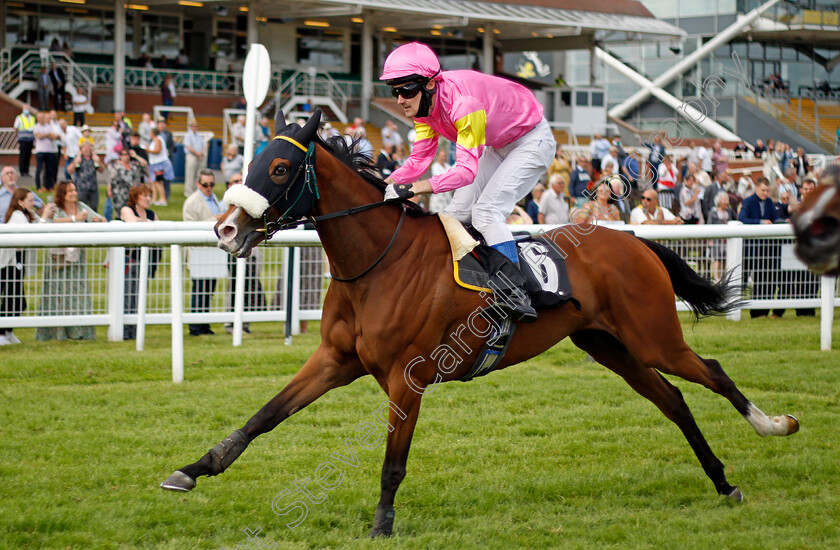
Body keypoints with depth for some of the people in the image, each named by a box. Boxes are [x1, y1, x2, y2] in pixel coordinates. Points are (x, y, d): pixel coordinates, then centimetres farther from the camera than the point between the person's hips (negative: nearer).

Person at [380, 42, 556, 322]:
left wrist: (417, 188, -52)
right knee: (457, 213, 3)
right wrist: (387, 182, -26)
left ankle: (516, 294, -27)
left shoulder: (462, 102, -37)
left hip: (532, 141, -9)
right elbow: (420, 159, -9)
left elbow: (467, 169, -42)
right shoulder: (424, 103, -11)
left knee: (485, 211, -23)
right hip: (498, 147, 9)